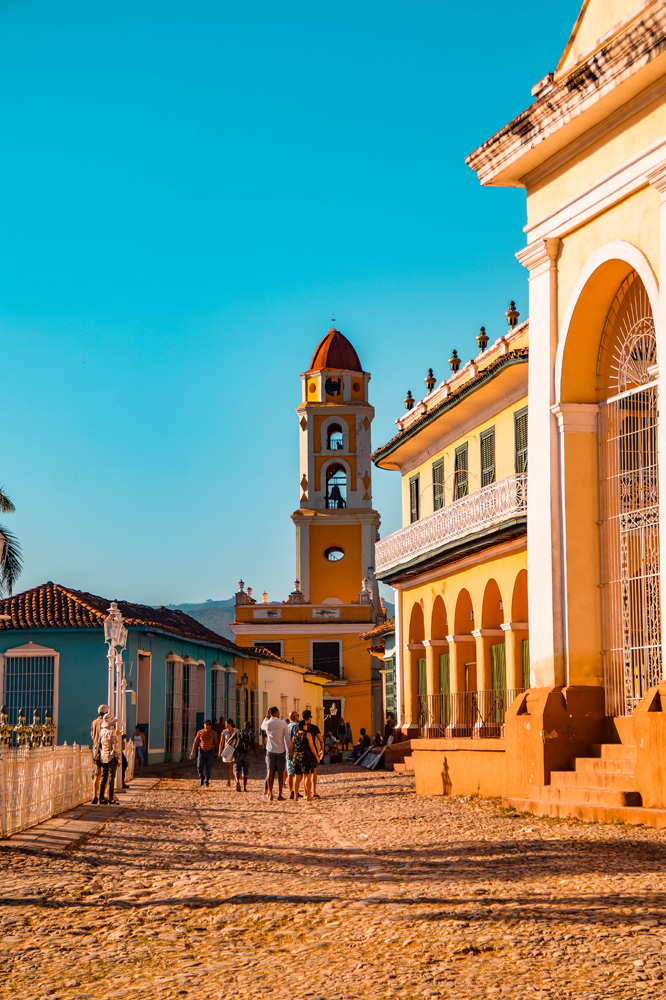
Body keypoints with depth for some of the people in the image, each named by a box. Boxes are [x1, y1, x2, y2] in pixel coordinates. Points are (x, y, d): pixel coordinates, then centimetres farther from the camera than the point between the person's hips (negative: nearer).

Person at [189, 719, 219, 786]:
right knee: (200, 767, -7)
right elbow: (195, 742, -1)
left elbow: (216, 743, 5)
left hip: (210, 752, 0)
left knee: (208, 768, -3)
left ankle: (206, 782, 10)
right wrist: (192, 752, -7)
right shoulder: (200, 732, -3)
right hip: (201, 752, 0)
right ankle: (202, 777, 22)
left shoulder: (213, 733, -3)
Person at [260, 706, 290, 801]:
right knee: (280, 773, 6)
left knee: (270, 772, 3)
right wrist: (289, 750, 2)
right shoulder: (283, 723, -7)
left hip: (270, 750, 1)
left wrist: (266, 717, 17)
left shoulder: (267, 723, -4)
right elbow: (286, 738, -5)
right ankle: (280, 795, 6)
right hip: (280, 751, -1)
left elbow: (262, 727, 22)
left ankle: (270, 795, 0)